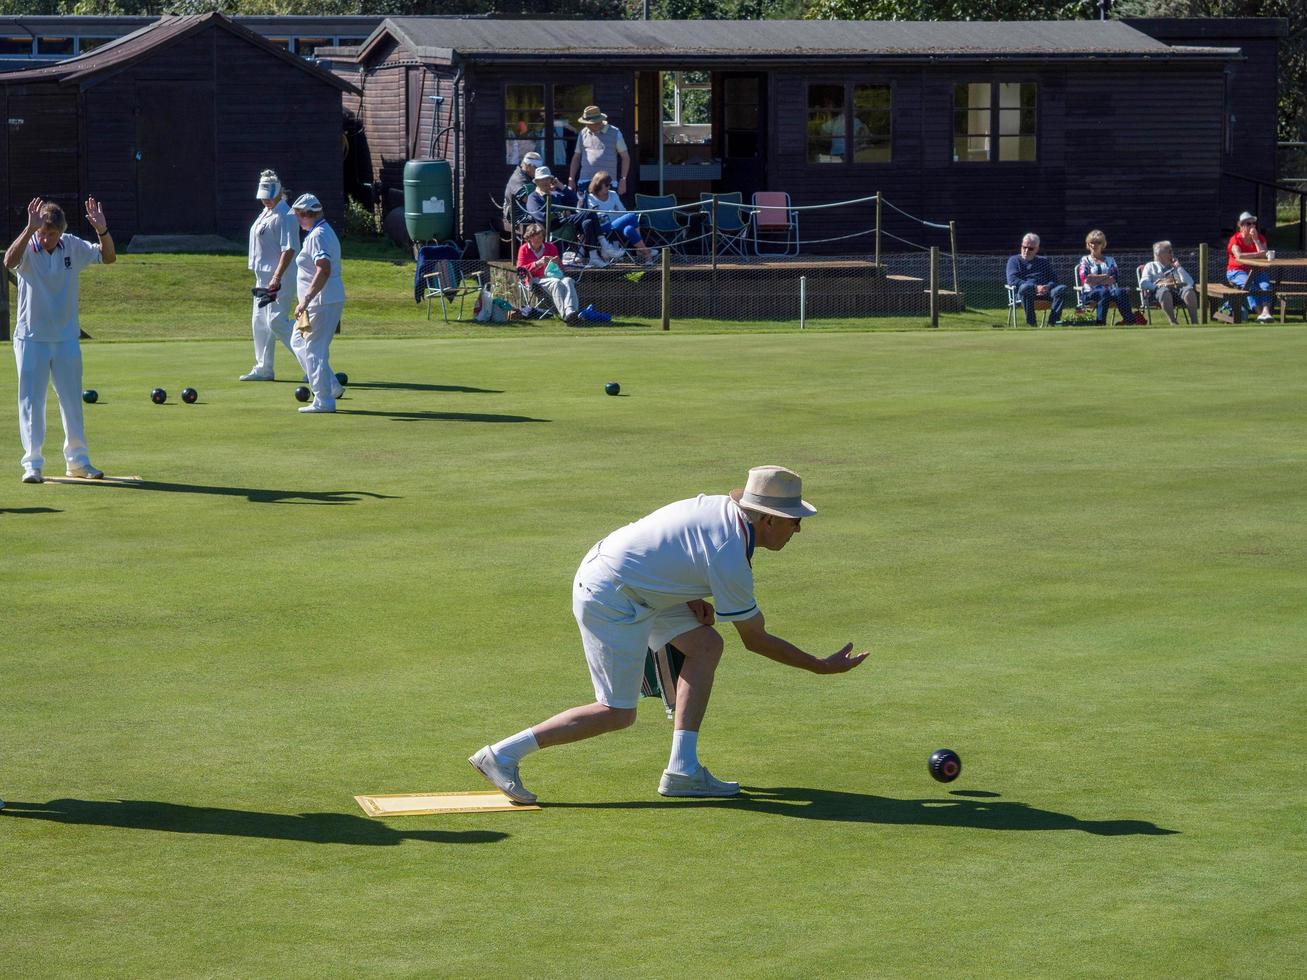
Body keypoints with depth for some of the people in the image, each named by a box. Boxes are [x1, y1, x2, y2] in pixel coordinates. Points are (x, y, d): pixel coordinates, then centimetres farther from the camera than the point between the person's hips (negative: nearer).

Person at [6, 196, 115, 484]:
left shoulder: (73, 248, -2)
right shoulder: (27, 248, -13)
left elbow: (108, 257, -5)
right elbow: (10, 261, -34)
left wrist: (102, 231, -23)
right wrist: (30, 229, -45)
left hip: (67, 339, 3)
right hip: (31, 339, -3)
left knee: (72, 400, 11)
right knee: (31, 401, -3)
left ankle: (77, 460, 22)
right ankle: (32, 463, 1)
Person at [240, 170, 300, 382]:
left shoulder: (285, 216, -15)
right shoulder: (266, 213, 16)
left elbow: (289, 249, -23)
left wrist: (277, 278, -28)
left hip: (279, 277, -10)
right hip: (263, 276, 10)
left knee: (276, 322, -14)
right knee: (260, 323, 12)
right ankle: (263, 368, 18)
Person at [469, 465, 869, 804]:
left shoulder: (722, 507, 2)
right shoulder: (731, 559, -21)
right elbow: (756, 639, -9)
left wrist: (692, 597, 4)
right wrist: (821, 666, -1)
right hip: (610, 602, -10)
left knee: (705, 644, 5)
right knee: (618, 714, -3)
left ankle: (682, 770, 6)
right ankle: (504, 755, -2)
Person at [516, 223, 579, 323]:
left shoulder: (551, 247, 21)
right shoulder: (524, 249, 14)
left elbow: (561, 269, 24)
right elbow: (520, 269, 1)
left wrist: (557, 263, -2)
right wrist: (538, 263, -12)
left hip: (551, 276, 3)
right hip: (535, 280, -3)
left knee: (568, 281, -33)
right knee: (556, 283, -37)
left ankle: (570, 310, -57)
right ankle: (565, 314, -56)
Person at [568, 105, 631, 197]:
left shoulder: (615, 133, 3)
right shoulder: (583, 133, 11)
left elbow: (625, 157, 5)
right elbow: (576, 157, 19)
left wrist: (623, 180, -2)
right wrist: (571, 179, 13)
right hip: (585, 182, 3)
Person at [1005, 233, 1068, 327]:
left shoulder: (1044, 262, 29)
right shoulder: (1014, 260, 17)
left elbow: (1053, 279, 18)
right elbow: (1012, 280, -2)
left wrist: (1048, 287, -9)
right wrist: (1035, 288, -14)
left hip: (1044, 291, 3)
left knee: (1062, 289, -26)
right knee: (1026, 287, -40)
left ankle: (1053, 320, -33)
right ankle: (1031, 323, -38)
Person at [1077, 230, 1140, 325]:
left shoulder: (1110, 260, 24)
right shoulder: (1085, 260, 19)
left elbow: (1114, 279, 7)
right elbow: (1085, 279, 1)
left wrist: (1095, 279, -5)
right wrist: (1105, 276, 2)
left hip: (1110, 290, 2)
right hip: (1091, 293, -2)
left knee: (1121, 291, -34)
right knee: (1104, 292, -40)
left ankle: (1129, 319, -46)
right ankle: (1100, 321, -50)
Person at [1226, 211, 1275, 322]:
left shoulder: (1260, 238, 9)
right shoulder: (1235, 239, -2)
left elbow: (1264, 256, -7)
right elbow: (1239, 256, -22)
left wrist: (1255, 239, -10)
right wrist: (1257, 254, -20)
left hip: (1256, 271, 3)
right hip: (1237, 271, -3)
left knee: (1265, 284, -28)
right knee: (1250, 285, -34)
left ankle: (1266, 312, -45)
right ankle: (1259, 312, -43)